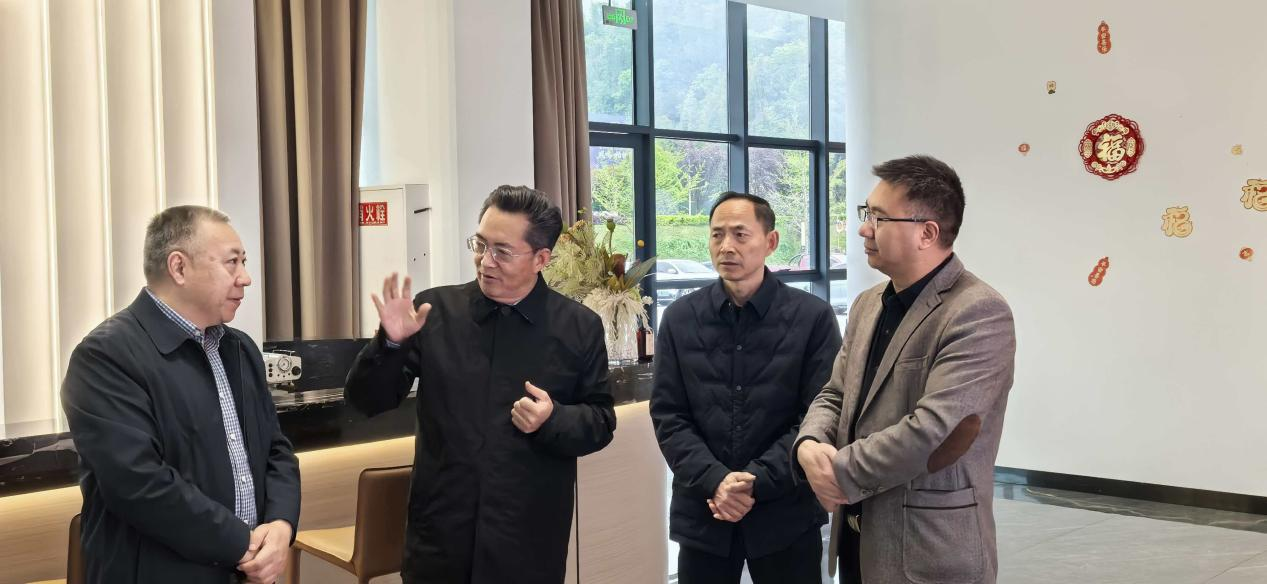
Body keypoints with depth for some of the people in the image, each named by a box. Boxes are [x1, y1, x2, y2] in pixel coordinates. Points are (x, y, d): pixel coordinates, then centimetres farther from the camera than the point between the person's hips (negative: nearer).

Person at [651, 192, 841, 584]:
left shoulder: (813, 317, -4)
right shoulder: (679, 319, 2)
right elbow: (668, 416, 0)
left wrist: (757, 480, -15)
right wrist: (715, 480, -14)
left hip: (786, 512, -1)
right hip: (702, 512, 2)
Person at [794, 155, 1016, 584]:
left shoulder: (978, 313, -17)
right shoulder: (868, 305, 10)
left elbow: (931, 429, -25)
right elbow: (834, 395, 11)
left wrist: (840, 472, -16)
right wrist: (810, 447, -10)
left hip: (931, 549, -7)